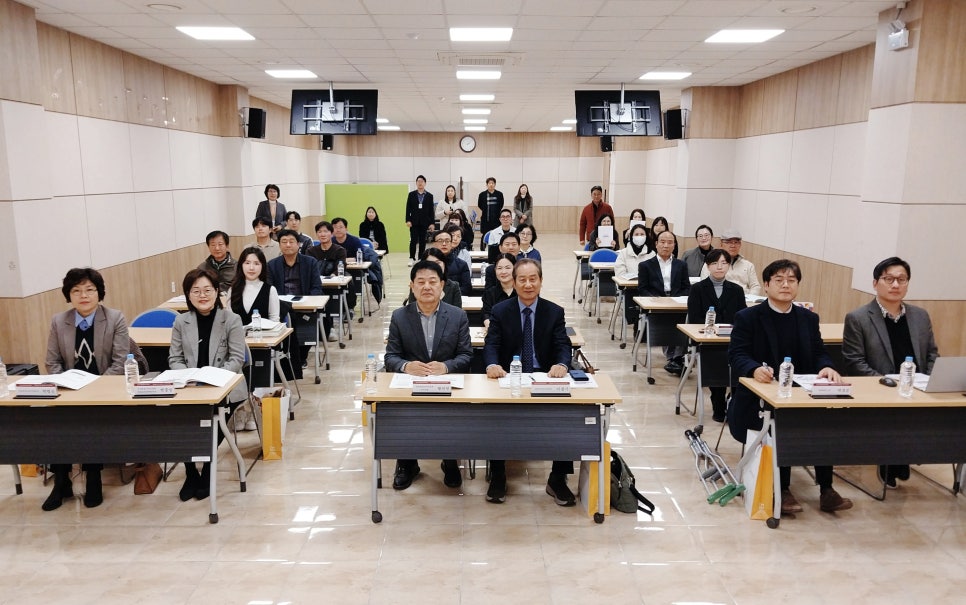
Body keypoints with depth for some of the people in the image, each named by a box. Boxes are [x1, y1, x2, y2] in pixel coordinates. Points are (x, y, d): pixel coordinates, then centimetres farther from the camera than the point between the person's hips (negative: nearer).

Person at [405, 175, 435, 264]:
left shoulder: (429, 196, 5)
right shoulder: (411, 194, 5)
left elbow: (431, 210, 4)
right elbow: (408, 208, 3)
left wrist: (431, 223, -1)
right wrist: (408, 220, -5)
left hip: (424, 222, 1)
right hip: (414, 222, -1)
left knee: (422, 241, 5)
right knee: (413, 240, -2)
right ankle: (412, 258, 7)